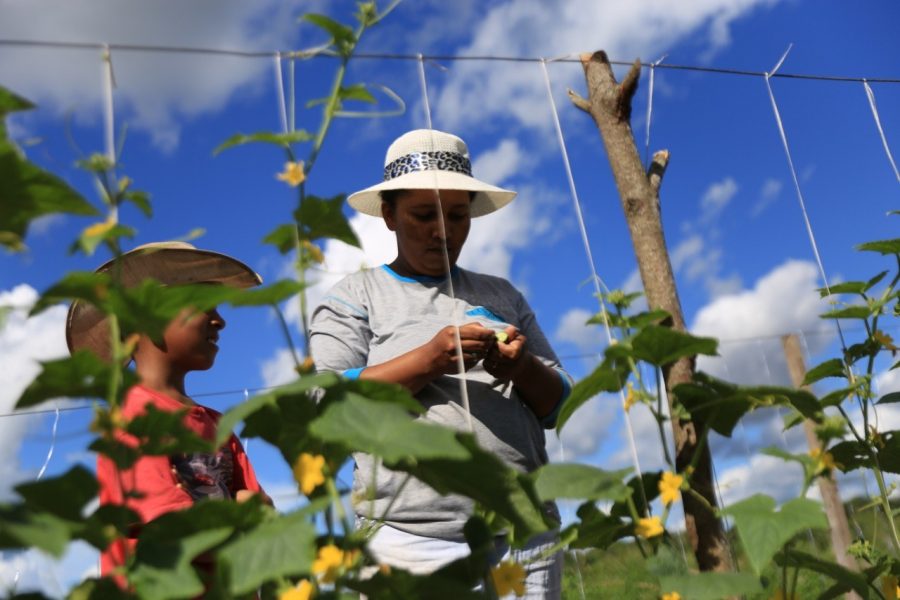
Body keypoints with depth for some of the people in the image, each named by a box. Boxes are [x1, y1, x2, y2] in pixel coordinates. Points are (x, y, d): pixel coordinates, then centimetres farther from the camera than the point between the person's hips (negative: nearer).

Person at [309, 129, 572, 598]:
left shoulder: (502, 295, 16)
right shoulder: (354, 298, 7)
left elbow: (558, 408, 14)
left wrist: (525, 369, -8)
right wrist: (428, 361, -16)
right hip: (411, 544, -3)